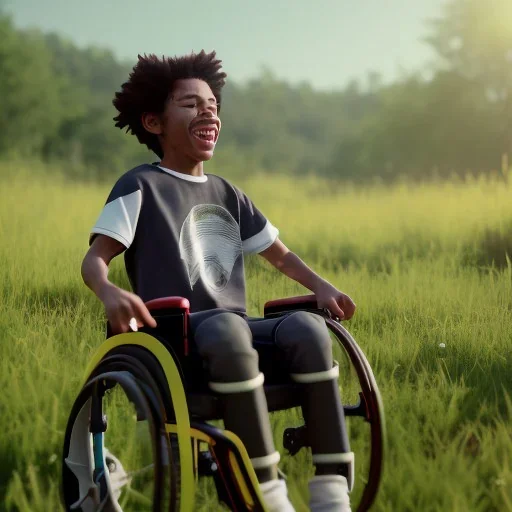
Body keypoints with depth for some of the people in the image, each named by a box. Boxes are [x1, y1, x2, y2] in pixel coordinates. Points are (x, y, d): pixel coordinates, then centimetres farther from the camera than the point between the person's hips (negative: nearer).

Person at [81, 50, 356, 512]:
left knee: (307, 328, -27)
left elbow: (279, 254, 28)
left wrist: (322, 287, 7)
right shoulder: (142, 187, 6)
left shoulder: (227, 194, 23)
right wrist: (109, 293, -29)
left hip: (235, 327, 5)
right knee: (228, 328, -40)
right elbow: (95, 258, -5)